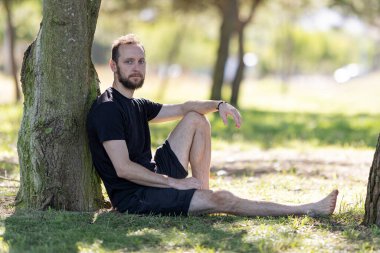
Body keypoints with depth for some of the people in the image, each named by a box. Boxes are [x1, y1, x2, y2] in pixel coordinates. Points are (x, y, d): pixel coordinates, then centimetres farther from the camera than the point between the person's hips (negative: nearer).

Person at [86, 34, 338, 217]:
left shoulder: (136, 105, 13)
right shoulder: (108, 109, -16)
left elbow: (182, 108, 22)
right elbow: (123, 168, -22)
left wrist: (219, 105, 2)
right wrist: (174, 183, -18)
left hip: (154, 177, 10)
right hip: (133, 196, -10)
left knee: (196, 119, 12)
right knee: (220, 199, -21)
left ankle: (202, 190, 4)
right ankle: (307, 210, -14)